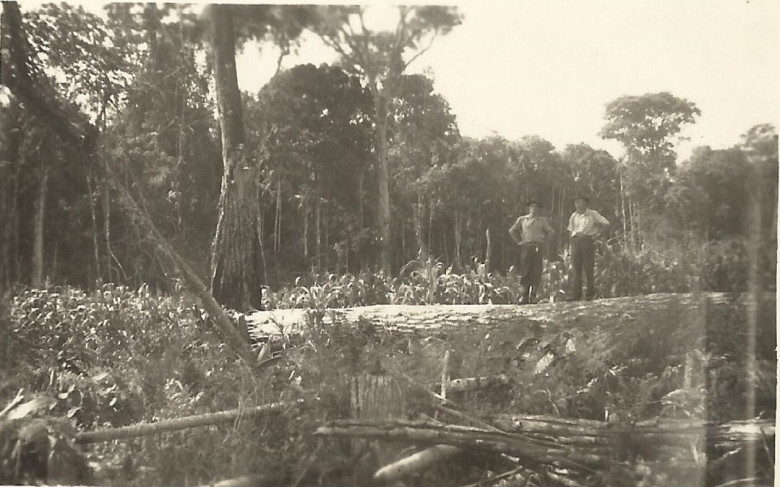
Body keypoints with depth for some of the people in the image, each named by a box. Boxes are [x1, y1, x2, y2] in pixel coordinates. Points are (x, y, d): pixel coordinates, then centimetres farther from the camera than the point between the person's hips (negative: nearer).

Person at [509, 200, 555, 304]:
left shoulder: (542, 220, 13)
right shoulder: (522, 219, 12)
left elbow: (551, 231, 18)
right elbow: (512, 231, 17)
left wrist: (544, 241, 6)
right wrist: (518, 242, 8)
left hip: (538, 247, 1)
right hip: (526, 247, -1)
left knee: (536, 273, -4)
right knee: (525, 272, -6)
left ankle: (533, 296, 2)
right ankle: (523, 297, -5)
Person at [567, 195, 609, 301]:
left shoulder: (593, 214, 3)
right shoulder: (574, 216, 16)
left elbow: (606, 224, 4)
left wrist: (597, 234, -4)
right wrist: (571, 242, 8)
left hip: (587, 240, -4)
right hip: (576, 241, 4)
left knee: (588, 267, -4)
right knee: (576, 268, -1)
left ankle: (591, 292, 4)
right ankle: (576, 294, -1)